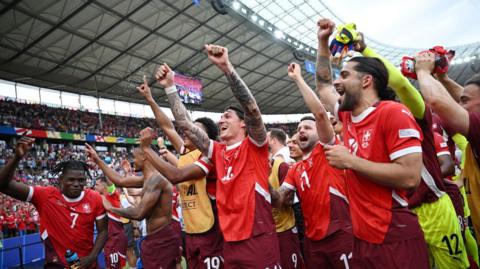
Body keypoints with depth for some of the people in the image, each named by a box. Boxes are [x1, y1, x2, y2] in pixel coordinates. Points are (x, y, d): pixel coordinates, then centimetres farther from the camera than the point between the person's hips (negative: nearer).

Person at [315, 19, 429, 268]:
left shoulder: (394, 113, -14)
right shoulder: (348, 115, 7)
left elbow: (410, 176, -22)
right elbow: (323, 86, 24)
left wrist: (349, 161, -18)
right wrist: (323, 42, 21)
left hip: (395, 241, -7)